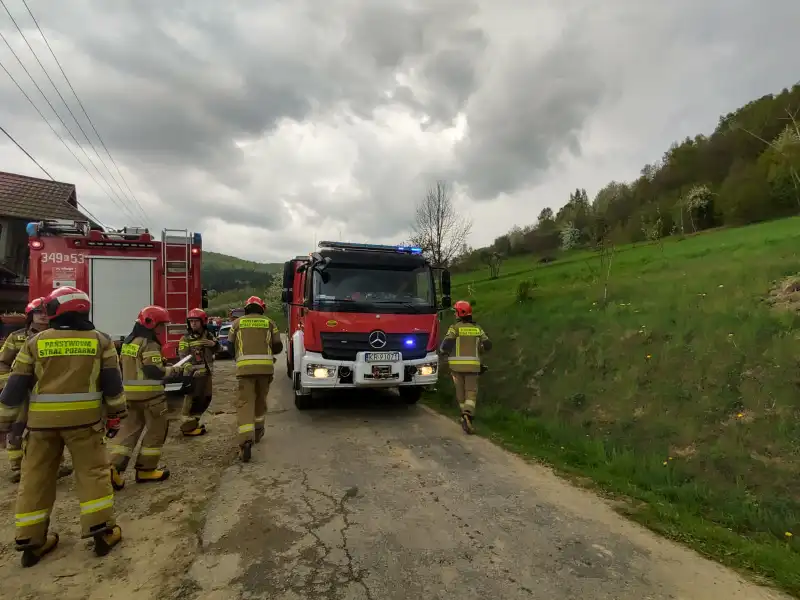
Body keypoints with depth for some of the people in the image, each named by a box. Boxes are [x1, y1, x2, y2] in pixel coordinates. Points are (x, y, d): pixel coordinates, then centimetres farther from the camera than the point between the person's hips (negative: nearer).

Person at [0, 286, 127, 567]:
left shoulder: (36, 342, 0)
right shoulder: (99, 340, -2)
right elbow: (112, 383, -1)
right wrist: (115, 415, 8)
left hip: (42, 420, 1)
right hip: (84, 418, -1)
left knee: (35, 478, 13)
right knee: (93, 471, 7)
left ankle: (31, 541, 20)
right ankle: (101, 531, 8)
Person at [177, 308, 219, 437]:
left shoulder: (208, 335, 11)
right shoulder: (185, 339, -7)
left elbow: (217, 350, 14)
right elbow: (183, 357, -15)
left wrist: (213, 343, -10)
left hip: (206, 373, 7)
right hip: (194, 374, -7)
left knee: (206, 398, 14)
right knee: (193, 399, -8)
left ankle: (194, 422, 29)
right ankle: (187, 427, 1)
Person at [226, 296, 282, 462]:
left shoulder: (237, 322, 13)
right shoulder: (269, 323, 12)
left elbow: (229, 346, 16)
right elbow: (278, 346, 11)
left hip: (245, 366, -1)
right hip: (265, 366, 1)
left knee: (245, 402, -5)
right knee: (260, 399, 21)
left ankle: (246, 439, -22)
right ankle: (258, 431, 35)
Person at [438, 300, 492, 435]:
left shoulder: (455, 327, -3)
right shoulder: (477, 328, 8)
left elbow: (446, 344, -14)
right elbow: (488, 345, 8)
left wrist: (442, 351, 8)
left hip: (457, 364, -1)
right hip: (472, 365, 1)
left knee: (460, 391, 14)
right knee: (471, 393, 0)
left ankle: (466, 417, 24)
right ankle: (467, 416, -23)